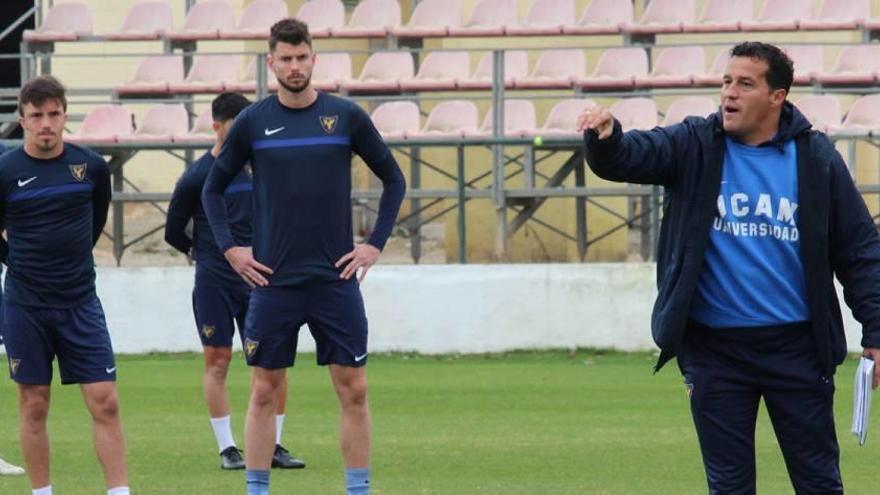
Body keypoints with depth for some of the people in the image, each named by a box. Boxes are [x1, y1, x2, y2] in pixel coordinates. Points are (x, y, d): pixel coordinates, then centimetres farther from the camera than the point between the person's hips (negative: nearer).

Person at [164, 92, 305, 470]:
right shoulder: (196, 176, -3)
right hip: (213, 283, -3)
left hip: (257, 282, 3)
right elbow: (174, 233, 6)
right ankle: (227, 449, 3)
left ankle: (273, 446, 6)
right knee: (218, 361, -2)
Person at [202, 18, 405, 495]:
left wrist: (376, 244, 3)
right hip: (273, 279, 0)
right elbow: (213, 188, 12)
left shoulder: (346, 117, 1)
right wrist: (229, 248, 1)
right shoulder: (252, 122, 1)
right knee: (264, 390, 2)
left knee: (353, 389, 0)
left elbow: (393, 179, 11)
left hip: (336, 278, 0)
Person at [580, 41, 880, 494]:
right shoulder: (695, 146, 0)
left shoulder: (816, 158, -1)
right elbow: (629, 157, -15)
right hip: (714, 349, 1)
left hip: (796, 349, -1)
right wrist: (605, 138, -39)